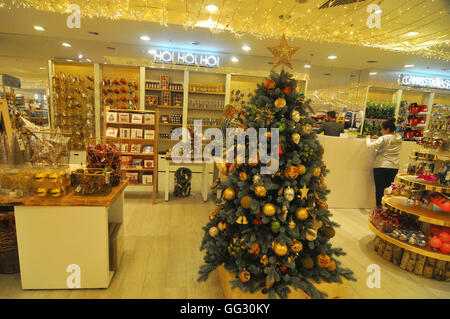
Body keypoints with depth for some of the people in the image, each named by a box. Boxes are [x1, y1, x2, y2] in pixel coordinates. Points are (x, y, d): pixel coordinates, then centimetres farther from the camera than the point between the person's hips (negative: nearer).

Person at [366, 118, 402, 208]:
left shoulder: (384, 138, -14)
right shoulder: (399, 138, 8)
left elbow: (370, 145, -20)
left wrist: (368, 138, -2)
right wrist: (379, 139, 16)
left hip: (381, 167, -6)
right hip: (394, 167, 6)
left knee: (379, 188, 2)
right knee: (387, 188, 14)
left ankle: (379, 207, 7)